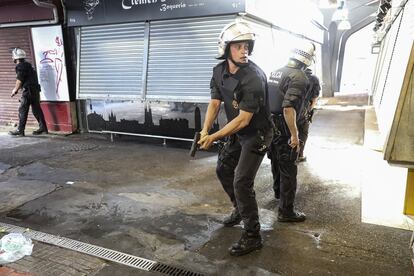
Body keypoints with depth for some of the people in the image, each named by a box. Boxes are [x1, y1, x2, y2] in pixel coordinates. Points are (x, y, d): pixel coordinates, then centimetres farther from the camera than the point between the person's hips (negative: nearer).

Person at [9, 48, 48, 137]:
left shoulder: (20, 66, -10)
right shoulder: (27, 65, 19)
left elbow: (19, 81, -9)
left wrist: (15, 90, 5)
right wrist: (16, 89, 25)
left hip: (28, 91, -9)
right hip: (35, 90, 9)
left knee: (23, 110, -3)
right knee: (36, 109, 11)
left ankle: (20, 130, 0)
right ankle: (43, 128, 12)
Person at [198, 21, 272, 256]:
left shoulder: (254, 77, -28)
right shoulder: (219, 71, -5)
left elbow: (243, 119, -28)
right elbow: (215, 103, -1)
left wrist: (214, 137, -26)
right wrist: (205, 130, -16)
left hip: (257, 134, -8)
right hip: (237, 132, 8)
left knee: (241, 182, -10)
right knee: (223, 170, 17)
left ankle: (253, 236, 5)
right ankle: (240, 209, 40)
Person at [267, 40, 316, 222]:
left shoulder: (276, 72, 8)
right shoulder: (299, 77, -18)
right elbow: (289, 108, -28)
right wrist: (294, 135, -21)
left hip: (270, 126, 8)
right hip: (284, 130, -8)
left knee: (276, 162, 26)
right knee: (288, 170, 3)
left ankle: (278, 191, 48)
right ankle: (286, 211, 11)